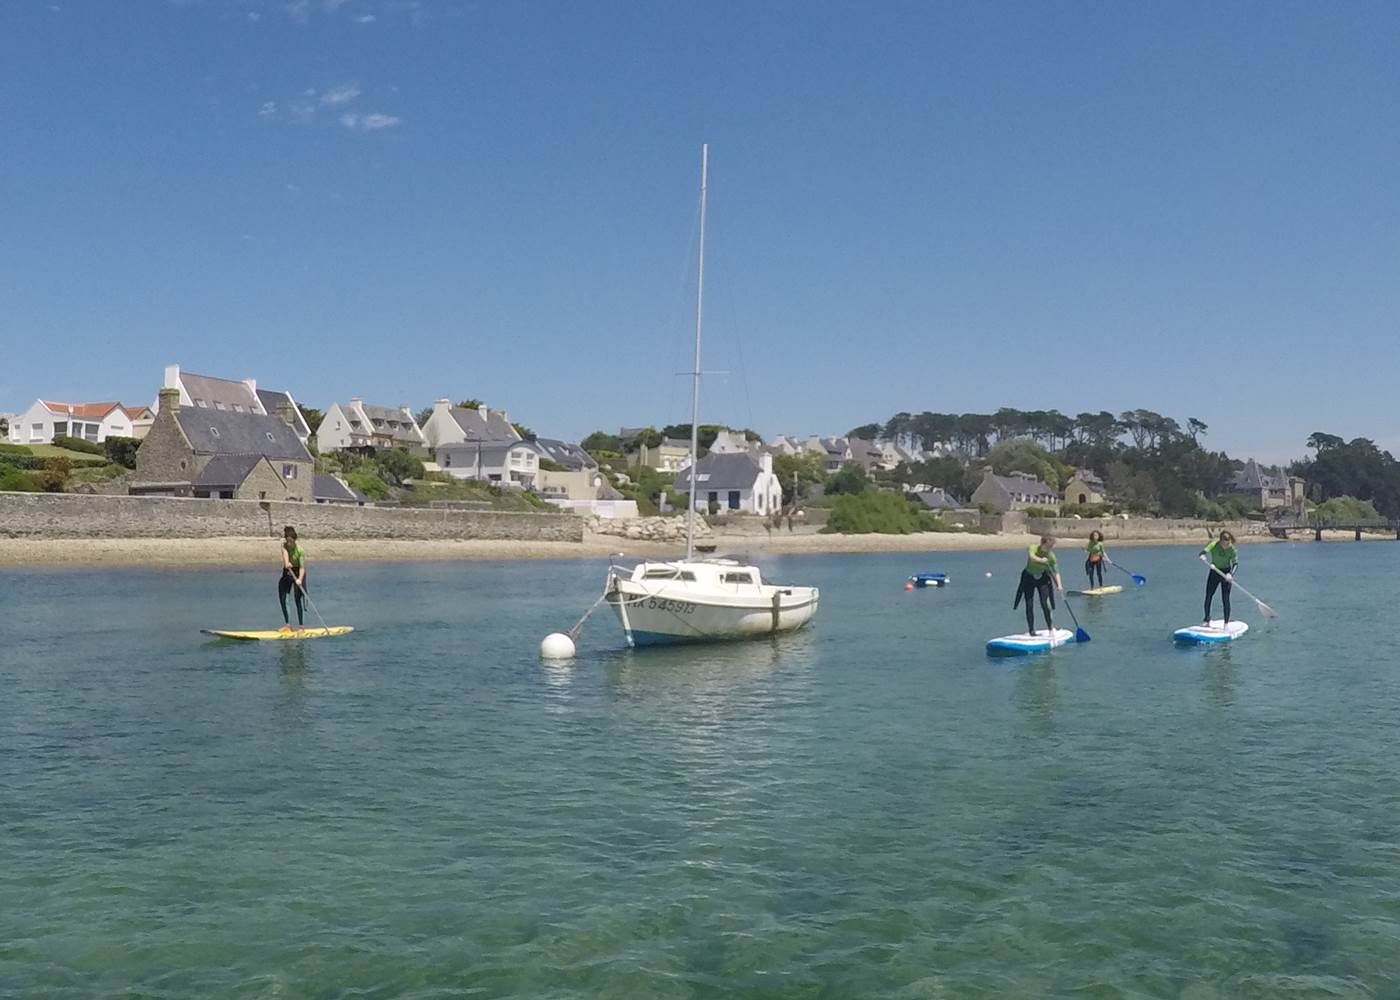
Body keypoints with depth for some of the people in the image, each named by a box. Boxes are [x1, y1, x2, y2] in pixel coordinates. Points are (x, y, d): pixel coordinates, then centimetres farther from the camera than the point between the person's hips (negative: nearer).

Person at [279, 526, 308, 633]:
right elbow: (285, 552, -31)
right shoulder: (284, 545, -10)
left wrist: (300, 579, -41)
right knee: (282, 599, 4)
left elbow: (302, 567, -25)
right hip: (286, 572, 5)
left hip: (297, 573, -5)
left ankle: (301, 626, -6)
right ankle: (288, 624, 12)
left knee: (298, 600, -10)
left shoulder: (300, 550, -22)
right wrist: (286, 563, -51)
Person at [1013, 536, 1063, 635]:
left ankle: (1051, 628, 1)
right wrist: (1041, 560, -55)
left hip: (1042, 579, 1)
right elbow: (1031, 557, -41)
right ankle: (1030, 630, 8)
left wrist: (1059, 585, -26)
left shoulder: (1051, 556, -17)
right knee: (1029, 605, 0)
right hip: (1029, 578, 0)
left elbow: (1056, 572, -14)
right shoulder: (1034, 547, -21)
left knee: (1045, 604, -9)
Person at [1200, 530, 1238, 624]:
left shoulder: (1232, 549, -15)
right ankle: (1207, 621, 18)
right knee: (1208, 596, 4)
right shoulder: (1214, 545, -15)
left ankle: (1226, 623, 2)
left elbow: (1235, 563, -17)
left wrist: (1230, 574, -34)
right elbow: (1204, 551, -26)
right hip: (1214, 572, 1)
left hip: (1226, 573, -1)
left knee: (1225, 599, -6)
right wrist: (1202, 556, -51)